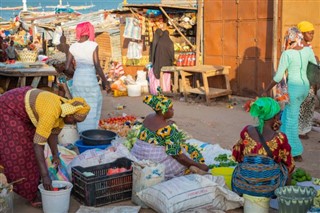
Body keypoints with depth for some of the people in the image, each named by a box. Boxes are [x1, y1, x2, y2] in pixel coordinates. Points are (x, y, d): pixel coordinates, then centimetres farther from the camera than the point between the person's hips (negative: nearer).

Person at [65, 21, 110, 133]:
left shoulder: (73, 47, 2)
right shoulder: (93, 45, -9)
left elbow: (67, 67, 2)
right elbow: (97, 66, -12)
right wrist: (105, 81, -3)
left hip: (77, 79, 4)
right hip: (90, 79, -4)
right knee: (92, 108, 5)